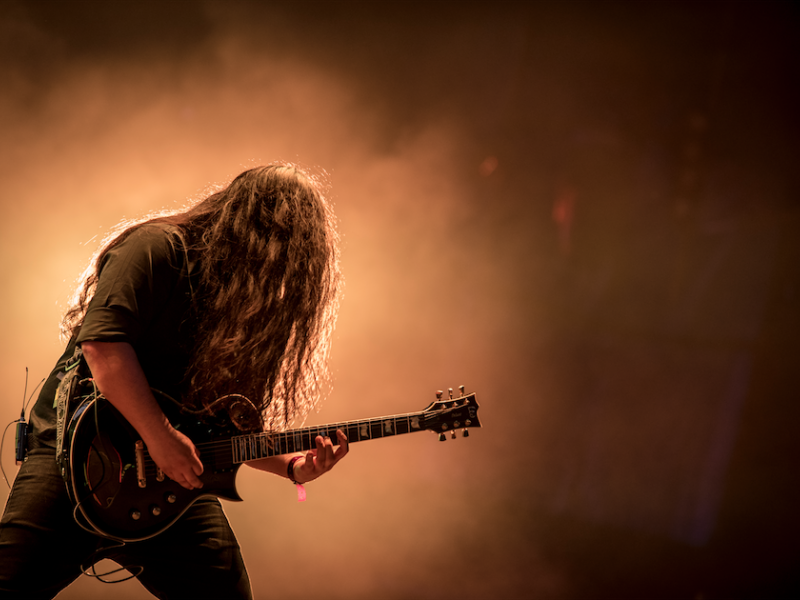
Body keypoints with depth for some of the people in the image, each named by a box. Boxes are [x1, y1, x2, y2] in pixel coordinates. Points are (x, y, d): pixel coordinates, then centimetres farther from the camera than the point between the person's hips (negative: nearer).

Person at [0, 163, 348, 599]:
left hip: (175, 480, 7)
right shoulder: (158, 249, -6)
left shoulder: (247, 309, 17)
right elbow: (102, 342, -21)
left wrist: (291, 465, 4)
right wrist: (160, 436, -23)